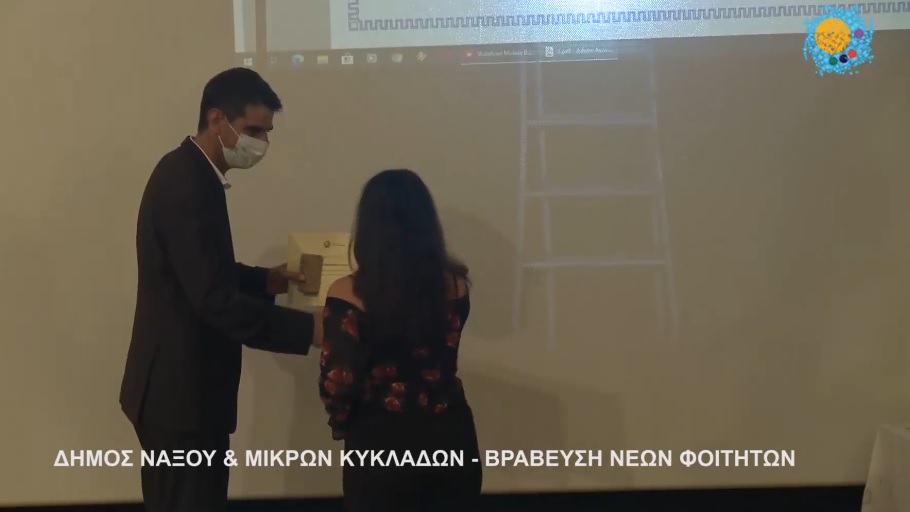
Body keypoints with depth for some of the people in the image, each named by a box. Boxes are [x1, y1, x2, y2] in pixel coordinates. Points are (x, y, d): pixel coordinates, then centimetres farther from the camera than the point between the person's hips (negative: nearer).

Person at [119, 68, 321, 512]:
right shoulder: (186, 183, -22)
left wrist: (264, 280, 7)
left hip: (180, 381, 10)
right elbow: (214, 299, -28)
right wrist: (308, 328, -26)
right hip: (180, 389, -10)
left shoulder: (189, 173, 10)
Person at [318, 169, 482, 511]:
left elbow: (337, 384, -15)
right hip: (451, 439, 3)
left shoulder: (349, 294, -15)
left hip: (382, 445, -3)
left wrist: (342, 423, 6)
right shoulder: (454, 284, -3)